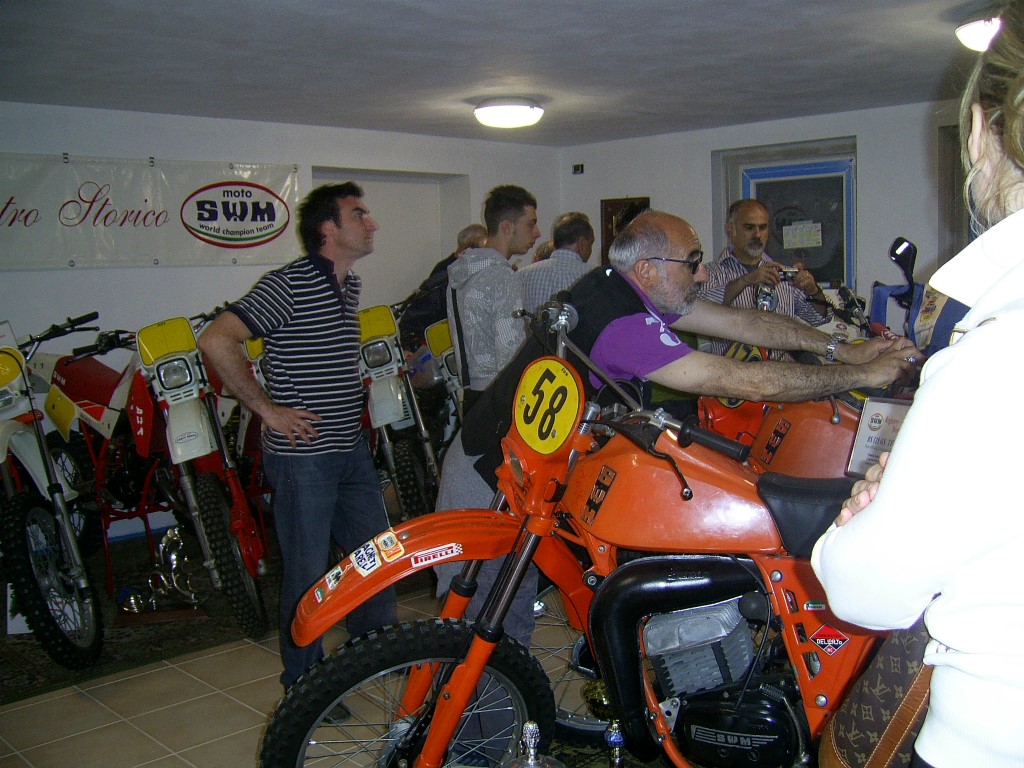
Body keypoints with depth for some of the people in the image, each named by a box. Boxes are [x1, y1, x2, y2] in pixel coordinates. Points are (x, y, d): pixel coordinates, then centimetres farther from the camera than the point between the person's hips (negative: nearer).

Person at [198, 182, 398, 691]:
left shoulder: (351, 286, 11)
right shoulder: (287, 285, -16)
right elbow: (216, 341, -24)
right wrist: (267, 408, -19)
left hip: (352, 448, 8)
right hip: (303, 453, -8)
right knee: (308, 572, 4)